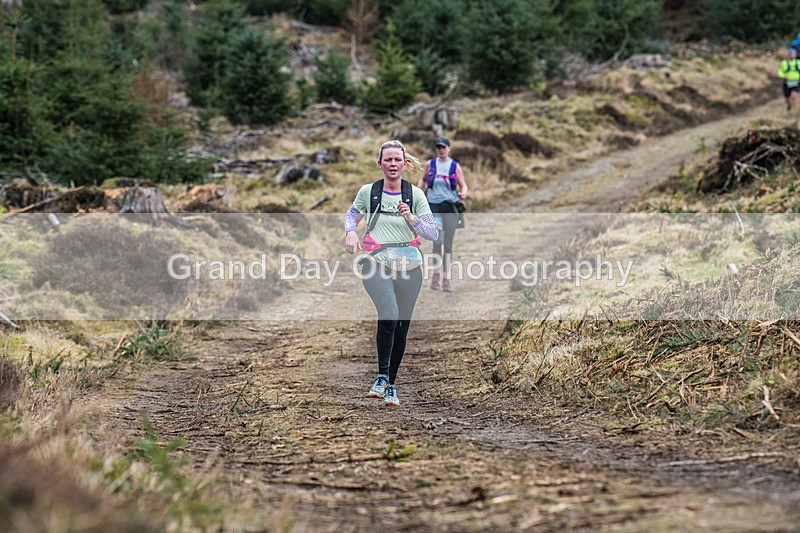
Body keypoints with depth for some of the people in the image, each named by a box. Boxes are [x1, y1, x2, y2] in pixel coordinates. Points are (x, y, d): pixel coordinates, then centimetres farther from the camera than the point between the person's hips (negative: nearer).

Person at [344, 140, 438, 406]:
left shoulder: (415, 194, 2)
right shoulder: (368, 191, 2)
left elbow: (433, 233, 1)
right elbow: (352, 214, 20)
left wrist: (411, 218, -16)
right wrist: (351, 232, -1)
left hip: (409, 267, 2)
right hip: (376, 265, -2)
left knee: (401, 328, 8)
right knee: (389, 316, -27)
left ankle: (391, 384, 25)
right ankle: (382, 376, -12)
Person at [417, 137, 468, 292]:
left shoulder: (455, 166, 2)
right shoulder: (430, 164, 6)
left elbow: (463, 186, 2)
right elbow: (423, 180, 22)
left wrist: (463, 194, -20)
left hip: (450, 206, -1)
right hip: (434, 205, 1)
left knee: (448, 243, -3)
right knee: (437, 243, -3)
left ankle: (447, 278, 0)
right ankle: (436, 274, 15)